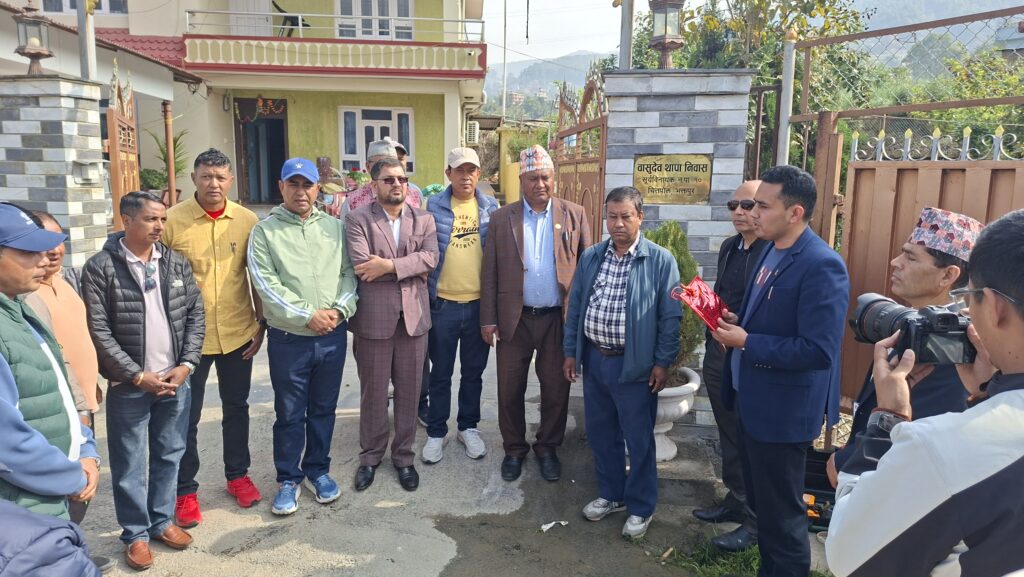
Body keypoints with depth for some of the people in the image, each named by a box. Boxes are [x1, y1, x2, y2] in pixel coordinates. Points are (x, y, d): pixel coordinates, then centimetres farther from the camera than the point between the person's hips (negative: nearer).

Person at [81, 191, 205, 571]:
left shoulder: (177, 263, 3)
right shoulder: (100, 268, -9)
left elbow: (195, 315, 5)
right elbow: (98, 331, -11)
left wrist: (186, 365, -5)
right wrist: (137, 376, -14)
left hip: (176, 381, 4)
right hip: (129, 385, -3)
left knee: (169, 456, 15)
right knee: (130, 465, 8)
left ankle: (162, 520, 32)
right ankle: (136, 533, 24)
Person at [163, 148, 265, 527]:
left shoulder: (248, 221, -2)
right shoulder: (172, 220, -8)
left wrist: (262, 325, 4)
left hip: (238, 334, 2)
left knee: (236, 408, 17)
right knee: (186, 415, 10)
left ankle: (237, 474, 35)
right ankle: (185, 489, 26)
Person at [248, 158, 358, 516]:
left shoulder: (334, 227, 7)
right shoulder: (264, 231, -3)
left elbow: (349, 273, 4)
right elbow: (266, 285, -11)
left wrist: (340, 309, -13)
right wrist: (308, 315, -16)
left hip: (332, 336, 3)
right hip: (288, 338, -3)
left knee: (324, 409, 15)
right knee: (289, 414, 8)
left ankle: (318, 469, 32)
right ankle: (288, 479, 24)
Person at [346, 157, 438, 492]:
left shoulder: (424, 219, 7)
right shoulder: (357, 220, -3)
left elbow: (430, 258, -9)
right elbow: (362, 265, -16)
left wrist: (390, 266, -19)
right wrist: (412, 268, -10)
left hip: (414, 317, 2)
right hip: (373, 317, -2)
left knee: (409, 391, 11)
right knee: (373, 392, 11)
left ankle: (404, 456, 27)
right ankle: (370, 456, 28)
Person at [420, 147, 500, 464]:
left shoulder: (491, 207, 3)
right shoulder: (434, 207, -2)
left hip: (480, 304, 2)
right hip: (443, 304, -1)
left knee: (473, 372, 14)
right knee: (440, 373, 11)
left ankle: (468, 427, 31)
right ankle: (436, 432, 25)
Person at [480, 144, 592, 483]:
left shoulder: (574, 215, 2)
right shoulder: (501, 219, 2)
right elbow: (489, 273, 1)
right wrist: (488, 320, -3)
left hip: (558, 318, 0)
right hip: (514, 319, 0)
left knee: (556, 390, 10)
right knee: (510, 390, 9)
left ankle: (548, 448, 30)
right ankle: (514, 449, 29)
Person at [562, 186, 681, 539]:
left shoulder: (661, 261, -8)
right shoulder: (590, 257, 5)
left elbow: (670, 316, -7)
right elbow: (575, 307, 10)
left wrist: (663, 362, -9)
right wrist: (571, 352, 9)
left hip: (634, 364, -4)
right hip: (593, 359, 5)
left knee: (639, 440, 8)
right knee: (601, 433, 17)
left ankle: (641, 507, 25)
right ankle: (610, 494, 36)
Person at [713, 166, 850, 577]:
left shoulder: (822, 266, -23)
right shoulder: (770, 250, 5)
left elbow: (819, 350, -28)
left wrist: (746, 342, -23)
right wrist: (736, 324, -2)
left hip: (783, 410, -9)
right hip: (751, 398, 9)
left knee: (780, 513, 8)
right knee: (759, 500, 25)